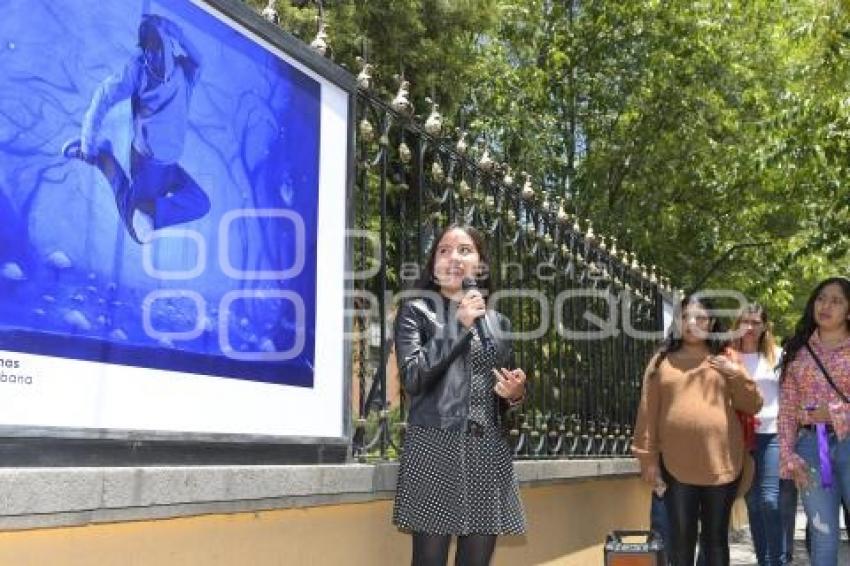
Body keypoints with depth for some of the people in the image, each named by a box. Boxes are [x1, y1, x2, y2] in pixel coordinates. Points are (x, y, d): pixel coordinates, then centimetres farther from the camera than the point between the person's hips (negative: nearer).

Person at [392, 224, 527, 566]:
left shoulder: (498, 322, 17)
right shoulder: (416, 311, 5)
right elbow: (412, 380, -11)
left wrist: (515, 394, 0)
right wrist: (459, 325, -10)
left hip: (489, 452, 4)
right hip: (435, 448, -4)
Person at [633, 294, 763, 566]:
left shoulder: (725, 360, 8)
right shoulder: (661, 361, 6)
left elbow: (752, 407, 7)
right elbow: (648, 413, 4)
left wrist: (737, 374, -8)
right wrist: (647, 458, -1)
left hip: (721, 464, 1)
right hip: (676, 466, -1)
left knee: (715, 538, 10)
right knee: (680, 538, 5)